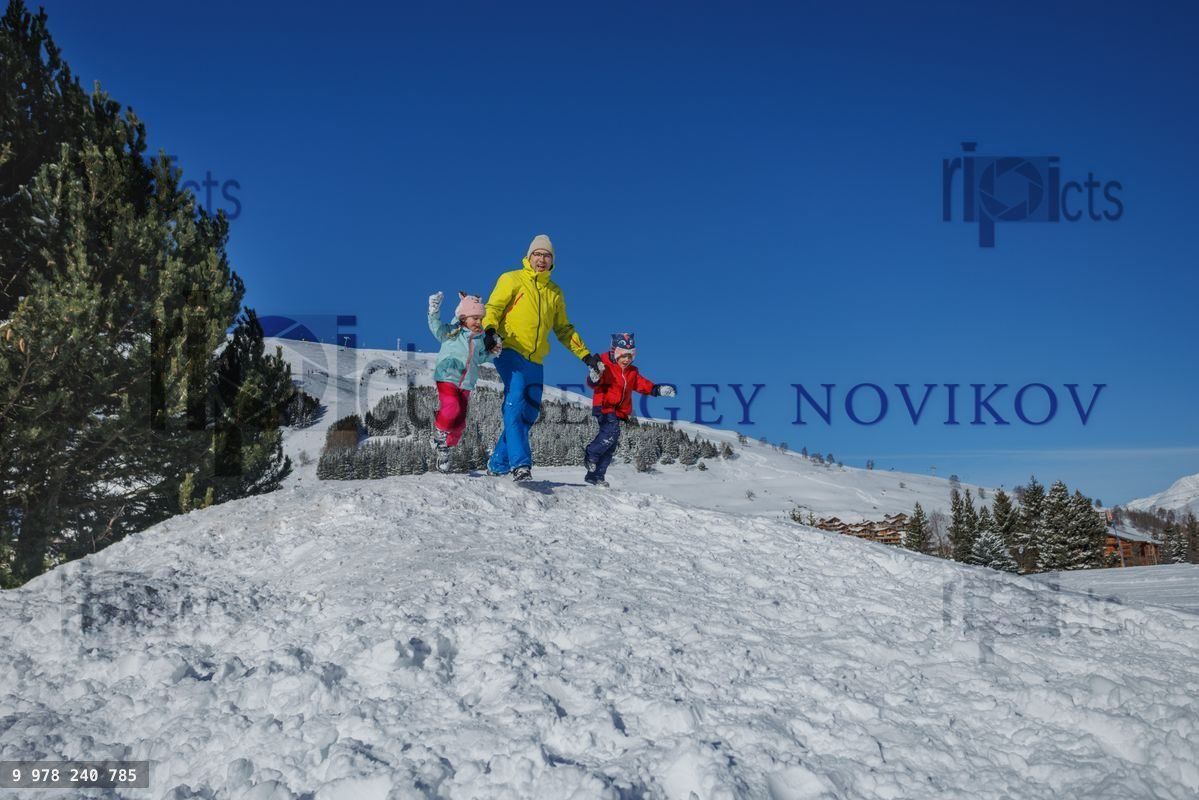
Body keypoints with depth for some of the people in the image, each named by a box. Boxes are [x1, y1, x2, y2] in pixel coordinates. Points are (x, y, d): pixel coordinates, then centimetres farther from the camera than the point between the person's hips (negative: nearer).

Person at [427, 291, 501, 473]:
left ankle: (444, 450, 24)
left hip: (466, 385, 5)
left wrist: (492, 353, 4)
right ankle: (439, 434, 1)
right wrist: (434, 313, -33)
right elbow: (437, 328, -18)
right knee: (451, 410, -26)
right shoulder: (451, 332, -3)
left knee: (460, 420, 6)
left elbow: (480, 358, 22)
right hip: (447, 378, -5)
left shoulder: (480, 339, 12)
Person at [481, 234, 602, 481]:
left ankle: (497, 464, 15)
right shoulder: (512, 280, 7)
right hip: (509, 351, -6)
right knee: (515, 402, -24)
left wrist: (585, 355, 20)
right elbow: (492, 308, 0)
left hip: (535, 361, 6)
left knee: (528, 414, 3)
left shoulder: (555, 292, 21)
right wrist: (490, 331, -21)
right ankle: (520, 463, -30)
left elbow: (564, 329, 27)